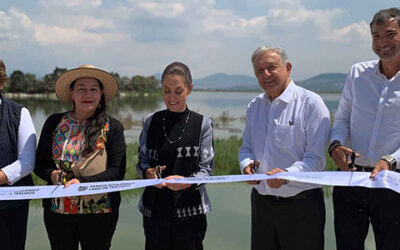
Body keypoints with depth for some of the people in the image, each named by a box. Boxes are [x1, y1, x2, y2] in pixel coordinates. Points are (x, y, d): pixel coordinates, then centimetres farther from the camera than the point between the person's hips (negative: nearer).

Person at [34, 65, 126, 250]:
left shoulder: (112, 128, -2)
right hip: (57, 212, 2)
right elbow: (39, 163, 10)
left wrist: (82, 182, -21)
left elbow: (117, 171, -8)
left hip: (99, 213, -2)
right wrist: (51, 174, -13)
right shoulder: (54, 123, 4)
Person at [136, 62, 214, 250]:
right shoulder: (150, 122, 7)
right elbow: (142, 161, 10)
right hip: (155, 208, 2)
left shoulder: (202, 124, 0)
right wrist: (148, 173, -12)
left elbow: (206, 169, -2)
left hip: (189, 210, -2)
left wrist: (187, 181, -21)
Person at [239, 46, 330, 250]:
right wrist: (246, 166, -5)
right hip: (261, 201, 5)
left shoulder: (310, 103, -8)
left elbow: (315, 157, -13)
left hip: (301, 204, -5)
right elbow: (246, 147, 17)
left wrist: (288, 174, -29)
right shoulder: (254, 106, 12)